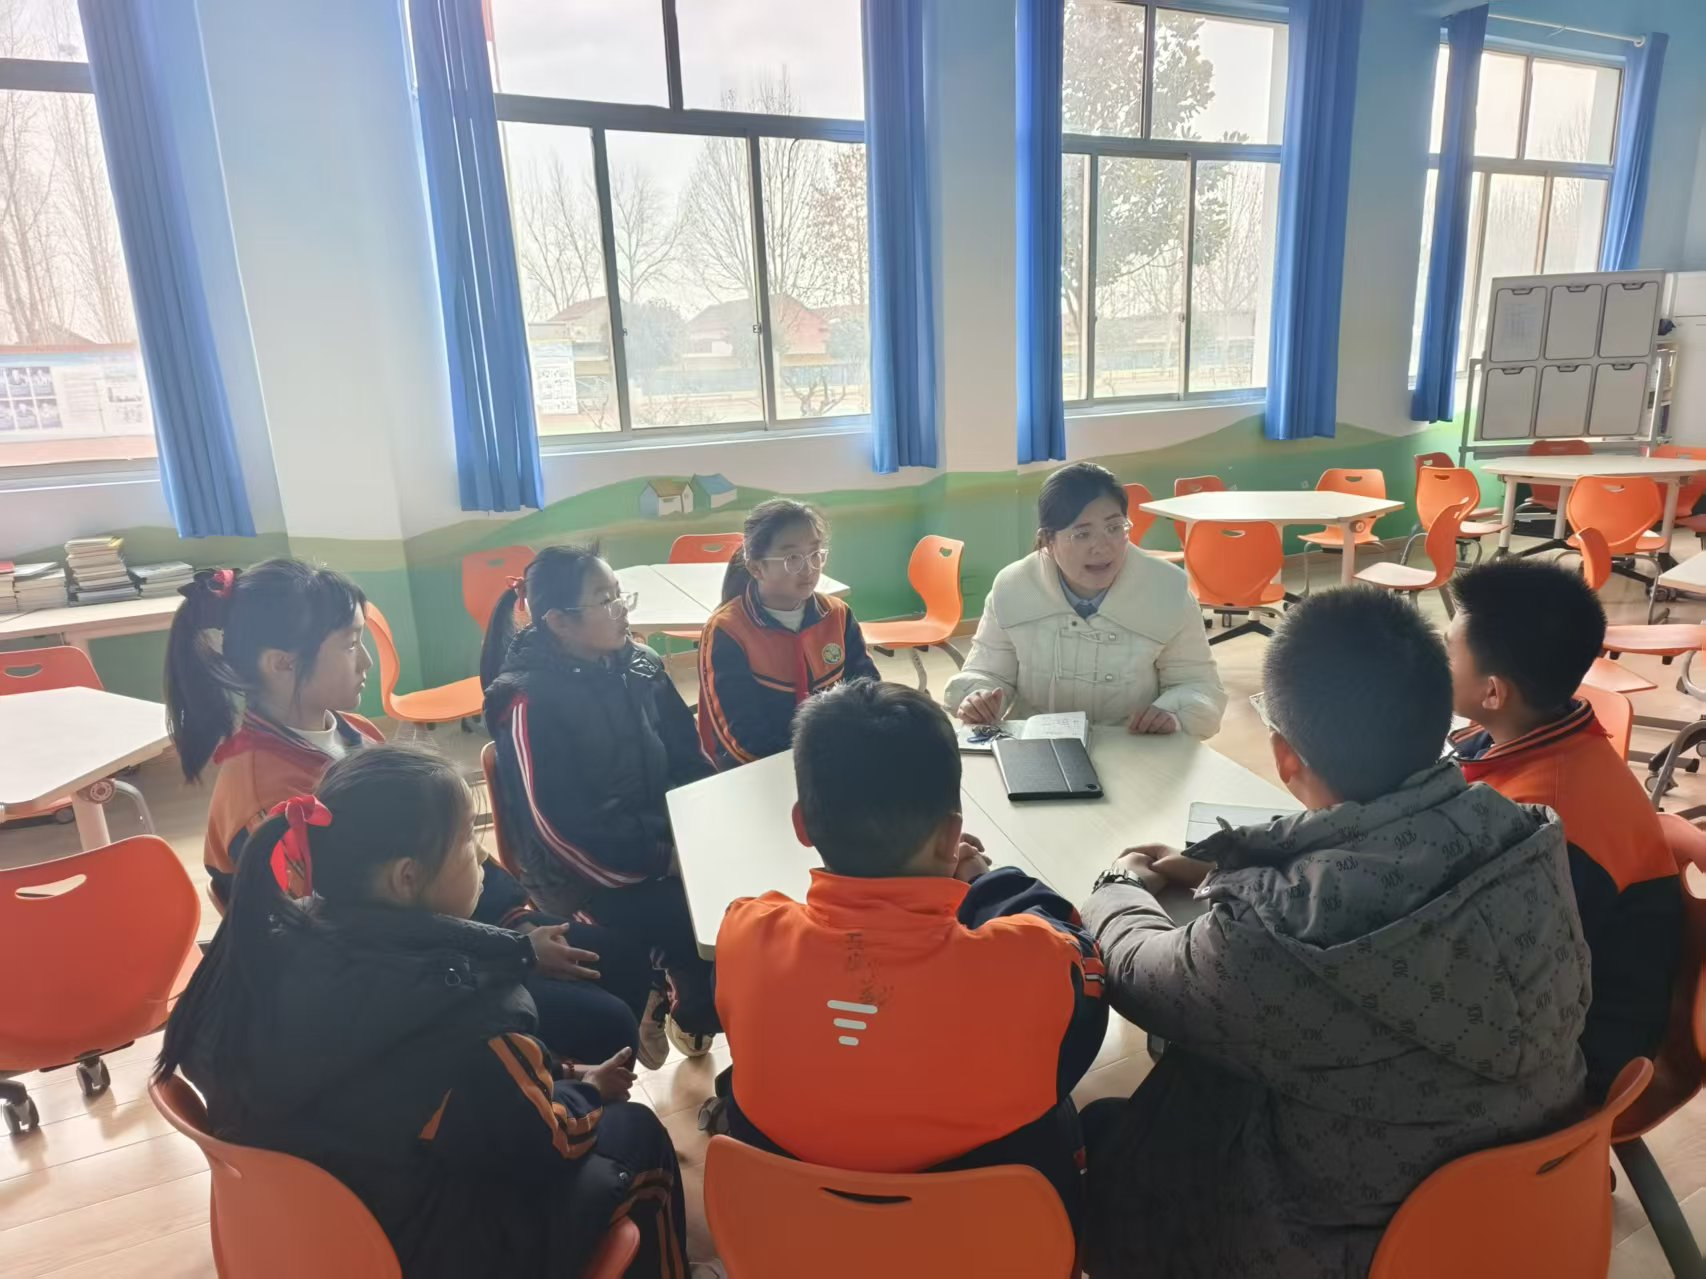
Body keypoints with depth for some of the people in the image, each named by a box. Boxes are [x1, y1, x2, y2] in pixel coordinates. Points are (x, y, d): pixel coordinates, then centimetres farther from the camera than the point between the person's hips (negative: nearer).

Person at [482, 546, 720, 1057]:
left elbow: (687, 759, 9)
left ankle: (692, 994, 13)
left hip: (668, 841, 6)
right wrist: (659, 859, -19)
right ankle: (694, 1014, 11)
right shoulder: (530, 702, -18)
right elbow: (558, 827, -18)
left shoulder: (637, 664, 1)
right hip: (587, 873, -6)